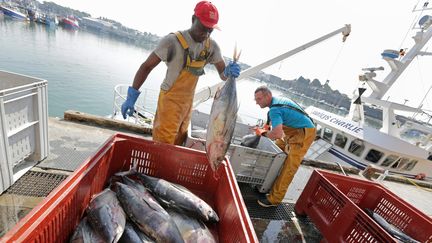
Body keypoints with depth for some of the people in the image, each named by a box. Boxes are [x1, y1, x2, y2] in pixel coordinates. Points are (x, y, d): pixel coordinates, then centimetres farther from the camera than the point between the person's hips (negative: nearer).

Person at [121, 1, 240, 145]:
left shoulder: (211, 46, 0)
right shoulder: (172, 41, -17)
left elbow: (222, 74, 6)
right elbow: (147, 66, -13)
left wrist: (229, 72, -19)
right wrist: (132, 96, -18)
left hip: (188, 101, 6)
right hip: (170, 100, -6)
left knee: (177, 144, 18)